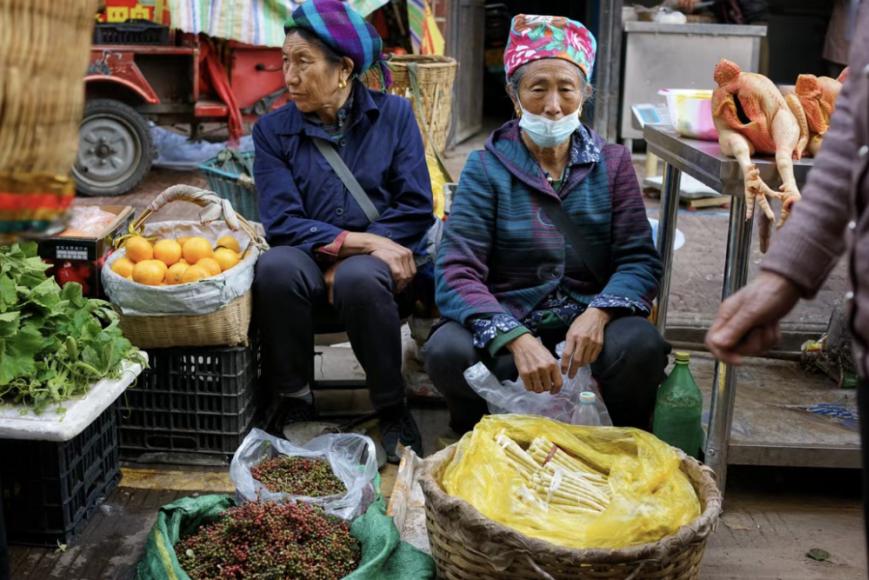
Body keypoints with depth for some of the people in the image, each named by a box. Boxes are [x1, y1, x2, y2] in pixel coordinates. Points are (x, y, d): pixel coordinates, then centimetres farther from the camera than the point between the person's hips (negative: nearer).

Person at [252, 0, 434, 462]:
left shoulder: (393, 115, 2)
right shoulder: (273, 130, 3)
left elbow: (416, 209, -4)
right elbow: (282, 222, -8)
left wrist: (346, 261, -14)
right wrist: (363, 240, -20)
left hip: (381, 265, -1)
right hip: (310, 264, 1)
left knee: (359, 278, -35)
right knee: (276, 267, -32)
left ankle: (392, 408, -13)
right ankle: (293, 398, -11)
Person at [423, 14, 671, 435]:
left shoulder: (612, 163, 6)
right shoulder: (486, 168, -2)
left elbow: (639, 258, -1)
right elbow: (457, 273, -13)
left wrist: (598, 313, -23)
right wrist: (517, 340, -30)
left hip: (588, 321, 1)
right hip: (505, 323, -1)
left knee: (642, 346, -31)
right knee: (448, 351, -31)